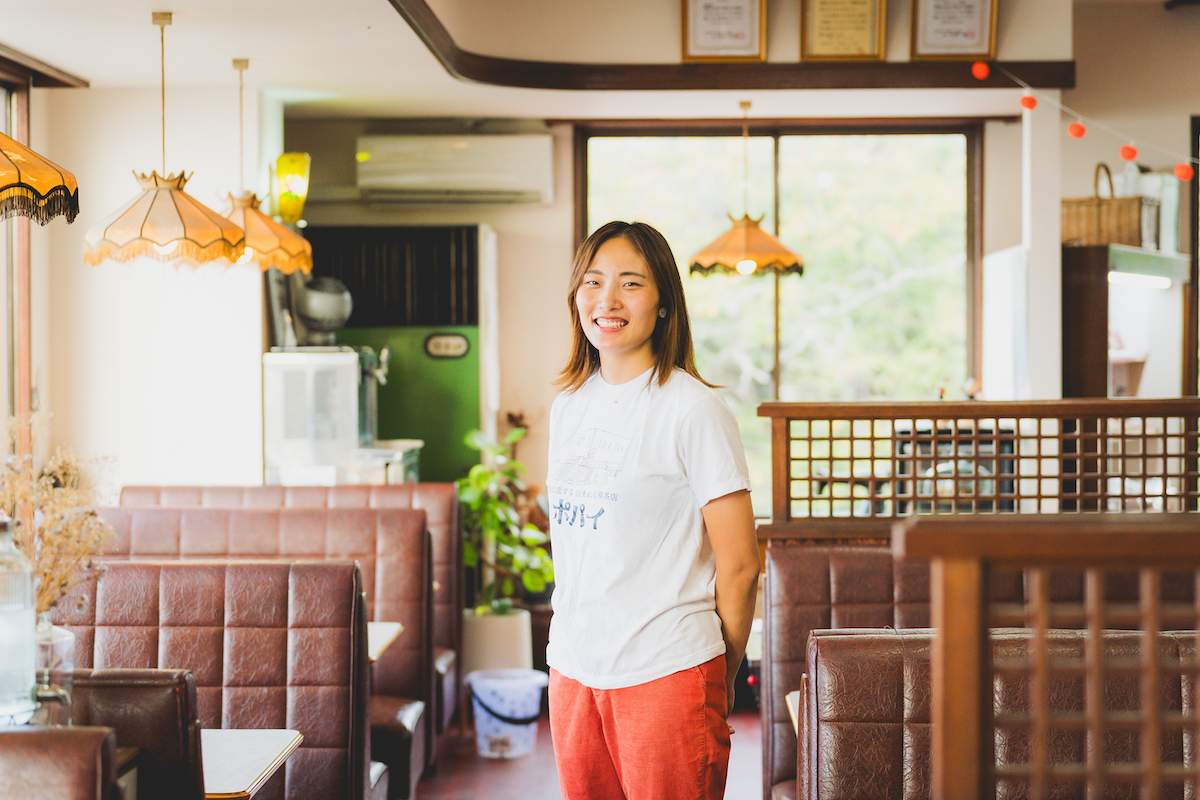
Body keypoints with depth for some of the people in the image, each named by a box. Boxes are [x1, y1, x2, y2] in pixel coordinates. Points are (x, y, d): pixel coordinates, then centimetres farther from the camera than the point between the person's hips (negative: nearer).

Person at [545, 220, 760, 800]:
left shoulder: (694, 410, -10)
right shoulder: (568, 405, 10)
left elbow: (738, 566, -8)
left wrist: (720, 683, 0)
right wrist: (574, 646, 14)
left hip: (666, 672, -6)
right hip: (572, 666, 6)